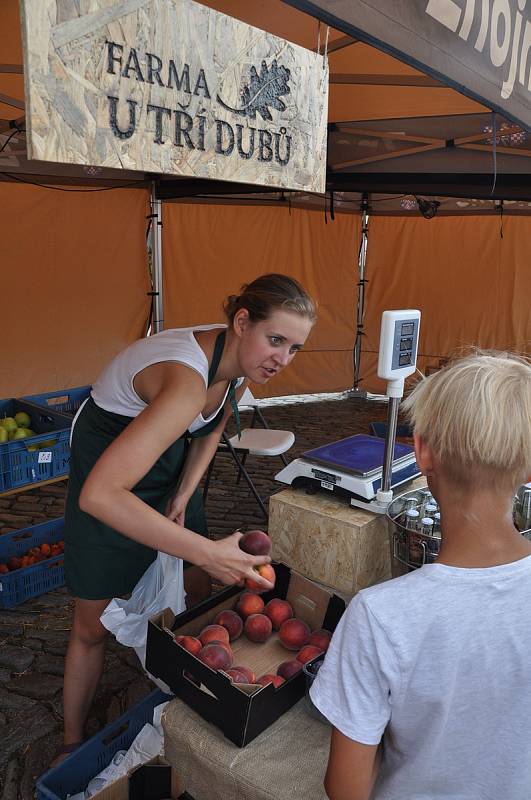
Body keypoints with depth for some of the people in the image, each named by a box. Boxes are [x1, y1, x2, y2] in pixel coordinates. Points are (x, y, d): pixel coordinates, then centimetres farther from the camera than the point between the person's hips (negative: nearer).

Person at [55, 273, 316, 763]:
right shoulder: (188, 379, -39)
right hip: (109, 472, -6)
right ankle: (73, 747, 30)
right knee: (93, 624, 6)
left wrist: (182, 498, -5)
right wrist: (207, 551, -47)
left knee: (199, 588, 11)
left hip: (169, 458, 7)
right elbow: (99, 495, -47)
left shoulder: (240, 358, -13)